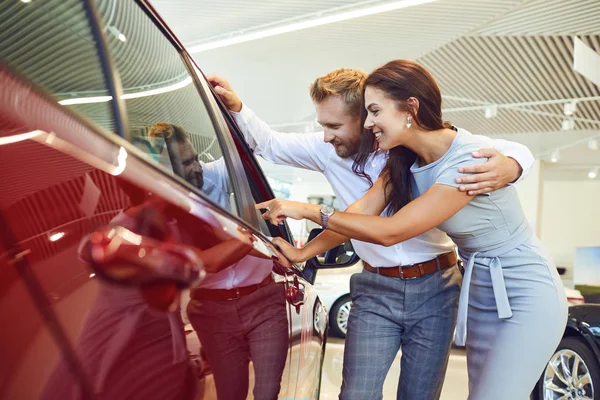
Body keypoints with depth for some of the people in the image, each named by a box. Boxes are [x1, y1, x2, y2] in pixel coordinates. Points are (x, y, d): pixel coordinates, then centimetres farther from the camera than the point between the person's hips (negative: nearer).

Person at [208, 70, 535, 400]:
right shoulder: (328, 150, -2)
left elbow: (516, 150, -8)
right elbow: (269, 144, 10)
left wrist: (507, 168, -33)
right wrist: (235, 108, -6)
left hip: (435, 287, -1)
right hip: (374, 291, 2)